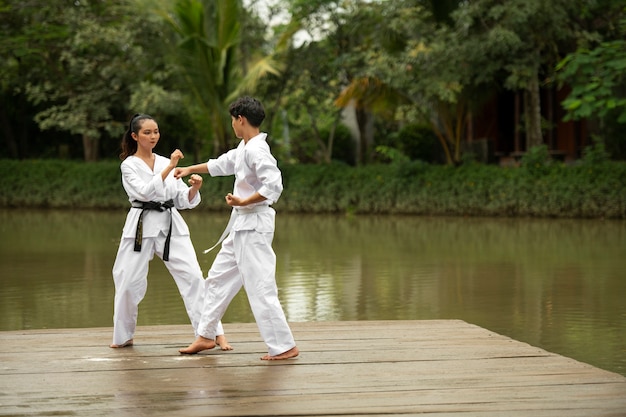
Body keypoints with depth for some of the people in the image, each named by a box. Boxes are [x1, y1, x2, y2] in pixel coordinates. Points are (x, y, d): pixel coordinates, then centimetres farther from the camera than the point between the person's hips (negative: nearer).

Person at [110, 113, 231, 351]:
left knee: (192, 275, -10)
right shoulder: (129, 165, 1)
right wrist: (169, 168, -23)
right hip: (142, 226, -3)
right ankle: (123, 336, 21)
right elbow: (145, 191, -17)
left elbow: (183, 200, 9)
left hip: (171, 225, 3)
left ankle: (214, 332, -9)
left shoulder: (165, 162, 12)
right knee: (129, 282, 0)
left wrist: (194, 188, -13)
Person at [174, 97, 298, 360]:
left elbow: (274, 186, -28)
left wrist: (243, 202, -23)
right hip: (242, 226, 11)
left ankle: (284, 346, -6)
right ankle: (206, 335, 27)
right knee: (219, 278, 17)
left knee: (260, 287, -10)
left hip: (254, 226, -11)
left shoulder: (256, 149, -18)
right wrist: (189, 169, 37)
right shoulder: (244, 148, 12)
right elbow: (221, 164, 28)